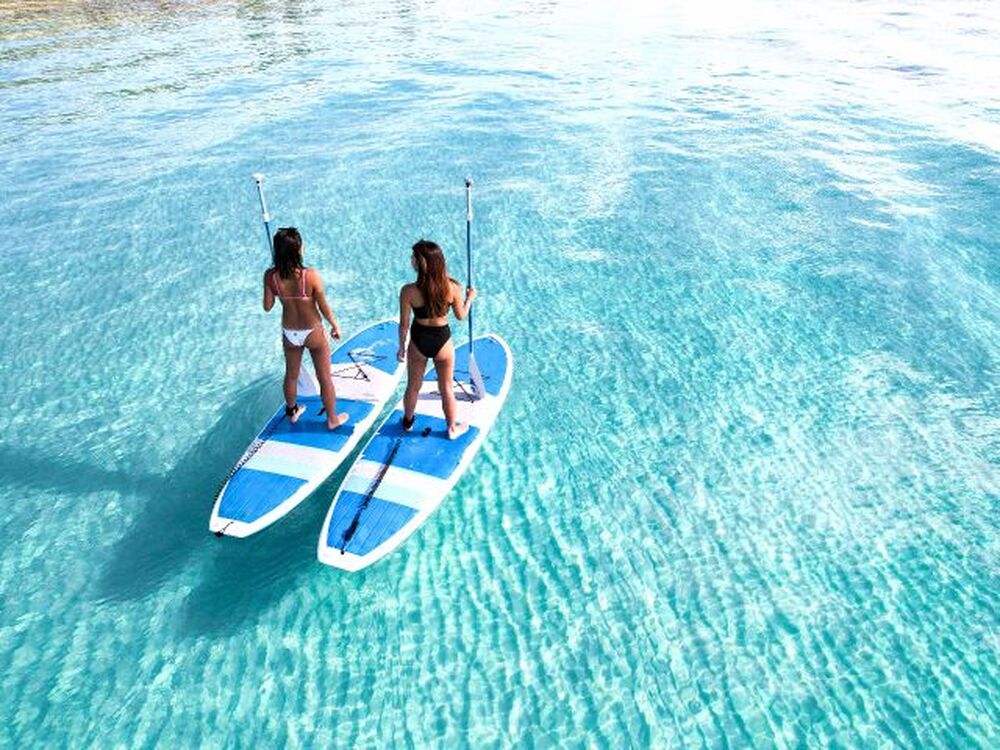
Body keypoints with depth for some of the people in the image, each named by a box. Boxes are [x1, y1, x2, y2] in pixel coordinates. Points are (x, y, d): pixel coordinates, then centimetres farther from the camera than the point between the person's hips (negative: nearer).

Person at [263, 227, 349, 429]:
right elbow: (323, 307, -16)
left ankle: (292, 412, 48)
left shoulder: (270, 276, -17)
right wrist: (335, 326, 1)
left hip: (289, 334, 4)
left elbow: (267, 307, -6)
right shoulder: (310, 275, -26)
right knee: (325, 378, 17)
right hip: (313, 333, -3)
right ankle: (333, 419, 33)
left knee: (291, 375, 27)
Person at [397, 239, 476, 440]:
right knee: (446, 388, 21)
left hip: (418, 341, 0)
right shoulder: (453, 288, -19)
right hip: (442, 341, 0)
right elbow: (461, 316, -3)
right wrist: (470, 298, 16)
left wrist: (401, 346, 5)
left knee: (413, 386, 24)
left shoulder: (408, 291, -22)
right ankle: (452, 428, 38)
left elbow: (404, 323, -11)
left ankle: (408, 421, 47)